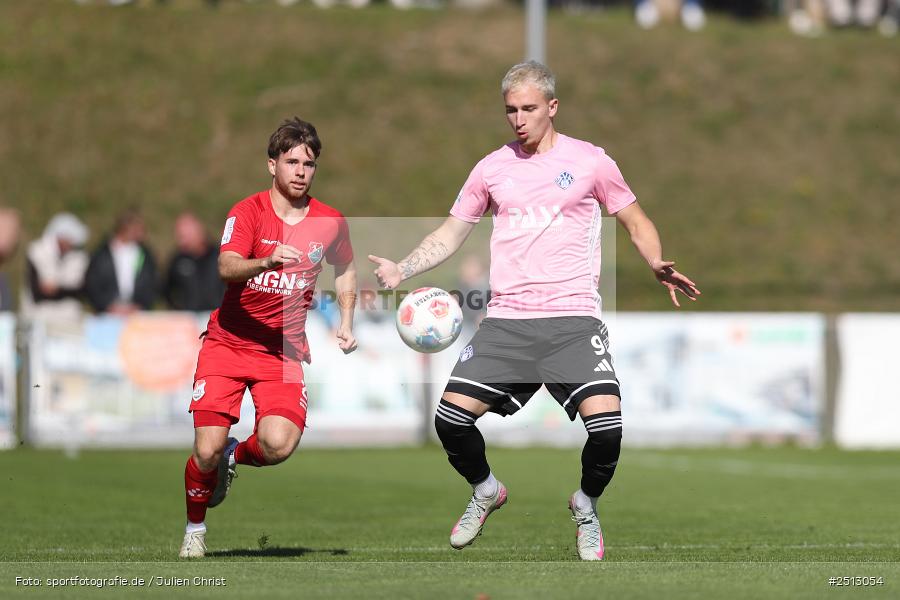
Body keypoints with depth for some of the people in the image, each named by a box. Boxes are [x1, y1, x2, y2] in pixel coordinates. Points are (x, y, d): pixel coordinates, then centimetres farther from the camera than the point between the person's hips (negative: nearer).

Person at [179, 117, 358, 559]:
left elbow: (345, 270, 23)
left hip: (285, 350, 2)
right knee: (207, 449, -13)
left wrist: (345, 323, 10)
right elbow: (227, 268, -26)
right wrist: (268, 261, -44)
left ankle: (236, 457, 15)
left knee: (279, 445, -23)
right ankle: (195, 529, 18)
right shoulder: (247, 212, -8)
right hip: (228, 341, -2)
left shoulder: (329, 222, 3)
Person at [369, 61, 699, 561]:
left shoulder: (590, 161, 4)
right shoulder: (492, 167, 12)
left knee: (606, 423, -22)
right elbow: (450, 235, 19)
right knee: (451, 418, -12)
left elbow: (637, 223, 11)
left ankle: (587, 505, 10)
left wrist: (658, 264, -8)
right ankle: (486, 492, 20)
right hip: (507, 318, 3)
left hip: (574, 316, -3)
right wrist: (401, 271, 5)